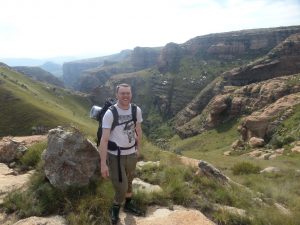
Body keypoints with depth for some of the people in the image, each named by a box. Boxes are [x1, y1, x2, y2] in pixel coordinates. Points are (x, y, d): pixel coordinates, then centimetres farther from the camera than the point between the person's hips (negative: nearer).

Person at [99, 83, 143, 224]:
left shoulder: (137, 110, -7)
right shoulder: (110, 113, -22)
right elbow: (104, 139, -24)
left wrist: (138, 148, 17)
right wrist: (103, 163, -26)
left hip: (131, 153, 5)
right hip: (115, 156, -5)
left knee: (129, 181, 23)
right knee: (121, 187, -1)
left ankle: (128, 204, 50)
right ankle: (115, 209, 31)